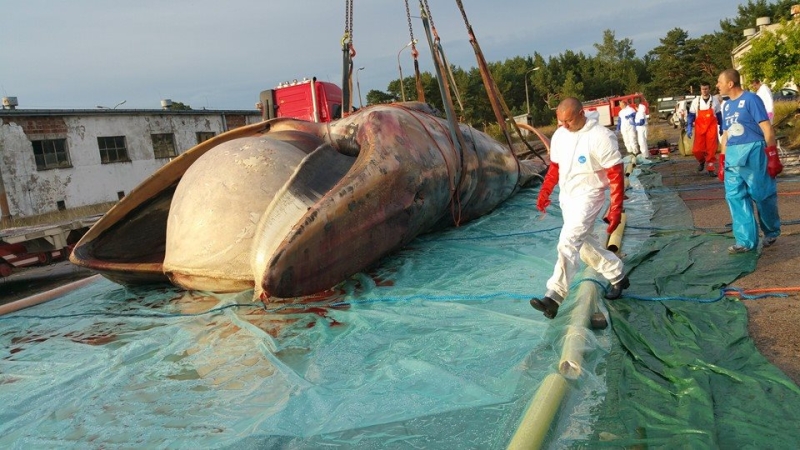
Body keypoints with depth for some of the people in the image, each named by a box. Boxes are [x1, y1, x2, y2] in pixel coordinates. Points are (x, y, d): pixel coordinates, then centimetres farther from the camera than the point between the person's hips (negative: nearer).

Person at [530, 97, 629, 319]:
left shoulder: (600, 137, -18)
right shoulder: (559, 135, 3)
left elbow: (616, 174, -16)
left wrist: (616, 209, -18)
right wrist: (545, 192, 10)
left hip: (588, 197, -8)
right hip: (566, 196, 8)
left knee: (568, 243, -19)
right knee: (584, 244, 16)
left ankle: (554, 297, -22)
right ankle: (618, 277, 37)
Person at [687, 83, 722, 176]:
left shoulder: (715, 100, 2)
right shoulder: (696, 101, 0)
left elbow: (719, 115, 11)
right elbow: (691, 116, 3)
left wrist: (721, 128, 14)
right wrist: (689, 128, -5)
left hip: (712, 128, 0)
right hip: (699, 128, 0)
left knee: (711, 149, -2)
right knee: (697, 149, -4)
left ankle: (711, 167, 10)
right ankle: (702, 161, 27)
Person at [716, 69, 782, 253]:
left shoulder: (751, 99, -6)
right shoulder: (727, 106, 16)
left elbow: (767, 128, -9)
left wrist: (773, 156, -13)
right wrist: (722, 161, 18)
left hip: (753, 152, -7)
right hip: (733, 156, 7)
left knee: (762, 195, 4)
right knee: (735, 197, 2)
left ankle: (772, 232, 26)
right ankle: (746, 241, 6)